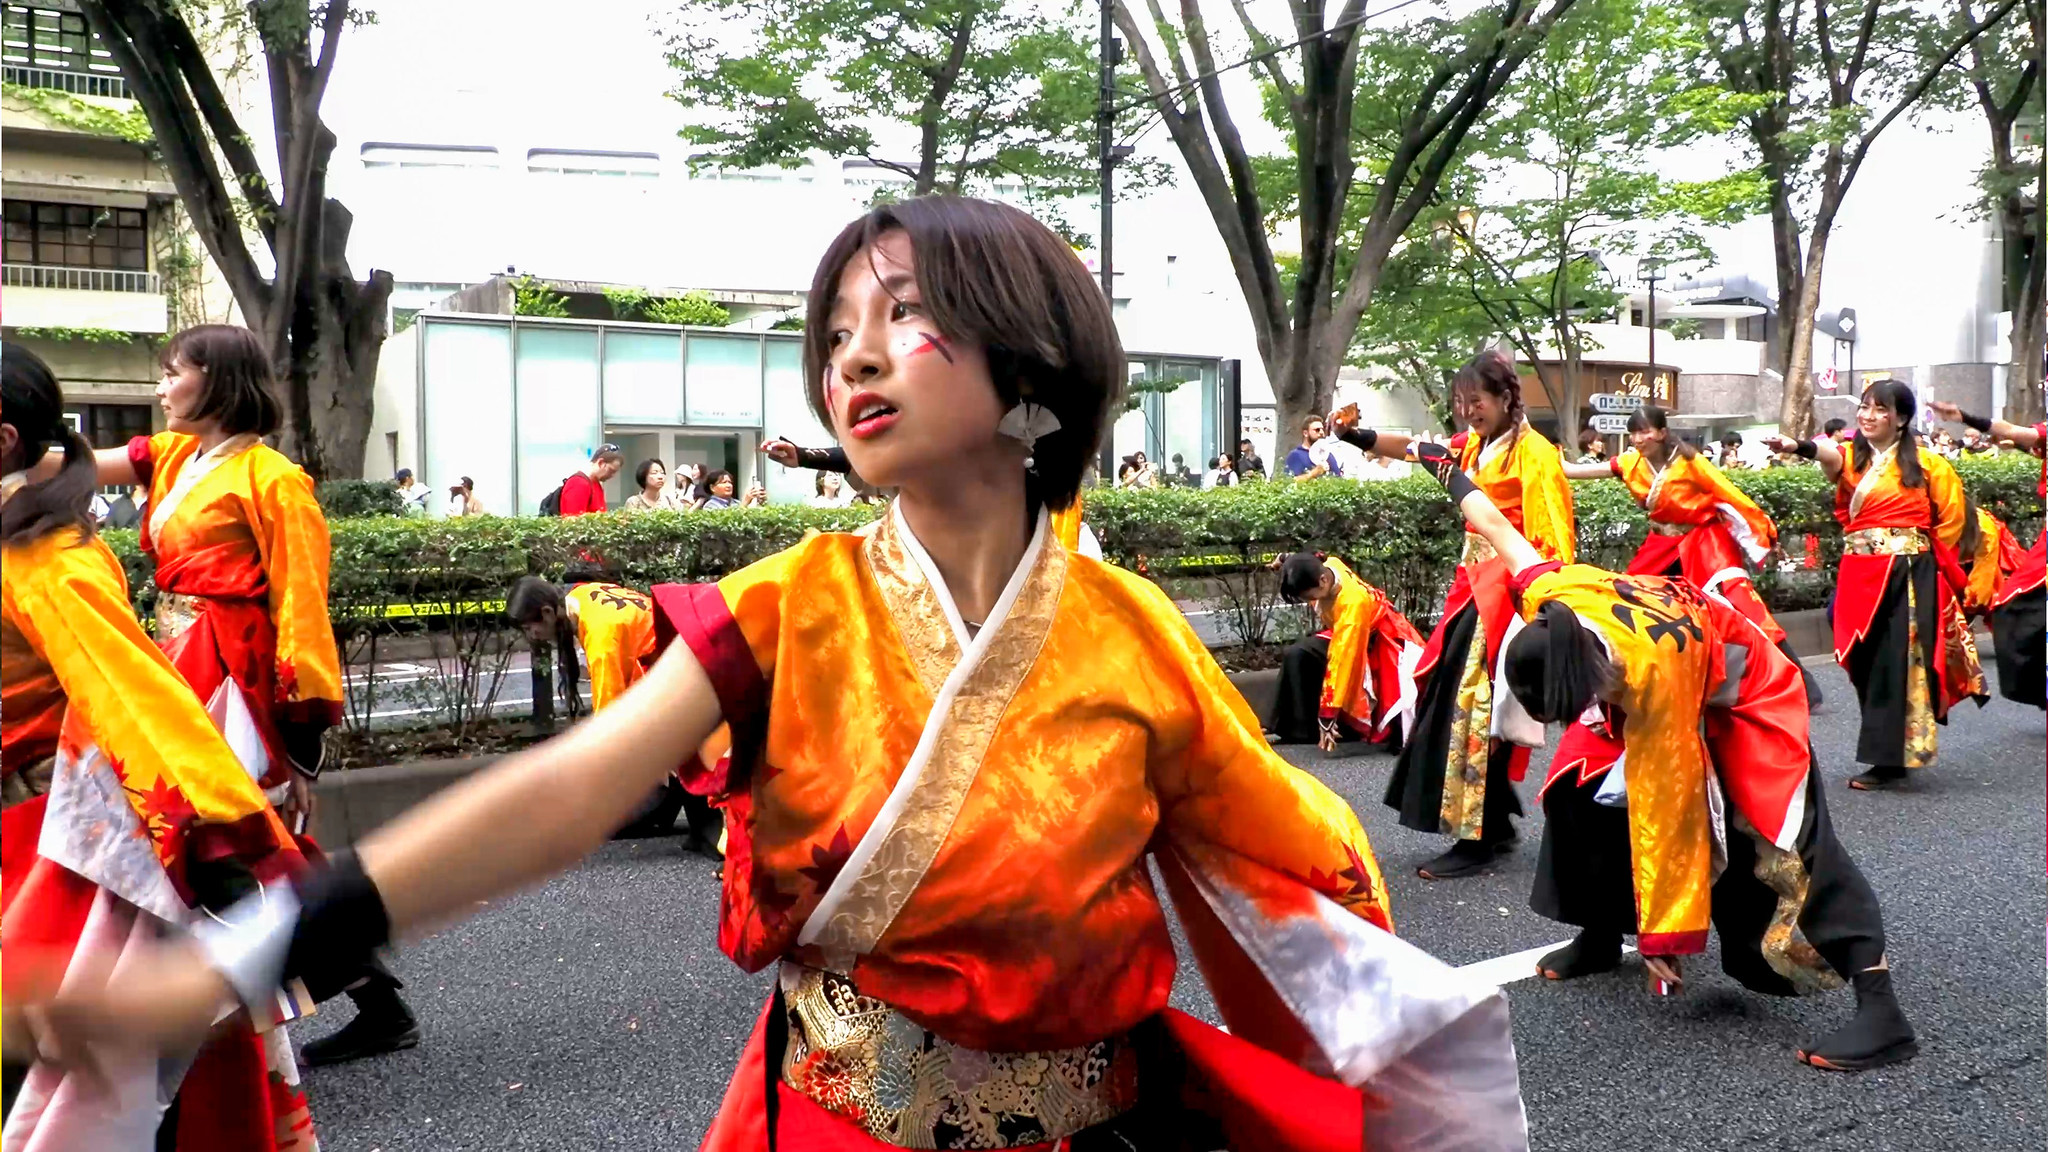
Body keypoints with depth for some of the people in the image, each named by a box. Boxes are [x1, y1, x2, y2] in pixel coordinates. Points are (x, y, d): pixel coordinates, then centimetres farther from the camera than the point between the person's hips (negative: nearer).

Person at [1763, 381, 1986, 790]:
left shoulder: (1926, 463, 2)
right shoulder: (1852, 457, 6)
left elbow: (1951, 517, 10)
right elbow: (1828, 454, -19)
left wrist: (1923, 550, 5)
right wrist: (1798, 446, -41)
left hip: (1908, 573, -3)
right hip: (1860, 573, 3)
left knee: (1895, 663, -7)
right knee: (1865, 663, 5)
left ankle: (1888, 760, -3)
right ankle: (1888, 755, 17)